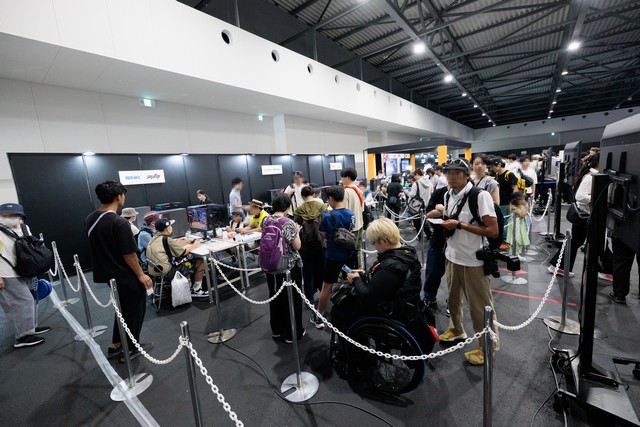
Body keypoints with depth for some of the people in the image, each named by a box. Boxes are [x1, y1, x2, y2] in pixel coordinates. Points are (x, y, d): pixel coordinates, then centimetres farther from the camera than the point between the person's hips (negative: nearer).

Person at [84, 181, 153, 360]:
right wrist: (141, 274, -14)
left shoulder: (89, 220, 2)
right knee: (134, 310, 11)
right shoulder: (119, 222, -25)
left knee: (123, 308, 25)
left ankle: (115, 346, 34)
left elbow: (98, 247, 12)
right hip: (126, 276, -8)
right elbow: (128, 254, -23)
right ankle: (131, 348, 24)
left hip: (107, 273, 8)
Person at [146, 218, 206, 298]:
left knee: (186, 260, 25)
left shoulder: (155, 238, 8)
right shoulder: (167, 239, -16)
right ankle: (196, 290, 9)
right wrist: (194, 245, 8)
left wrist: (191, 241, 14)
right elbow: (183, 252, -7)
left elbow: (175, 244, 15)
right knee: (200, 262, -3)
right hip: (165, 273, -9)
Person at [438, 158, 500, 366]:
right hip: (452, 257, 7)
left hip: (473, 260, -6)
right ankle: (456, 329, 42)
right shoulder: (448, 195, 6)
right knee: (453, 298, 21)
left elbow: (493, 231, -19)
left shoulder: (480, 195, -17)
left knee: (480, 306, 8)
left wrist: (459, 225, -22)